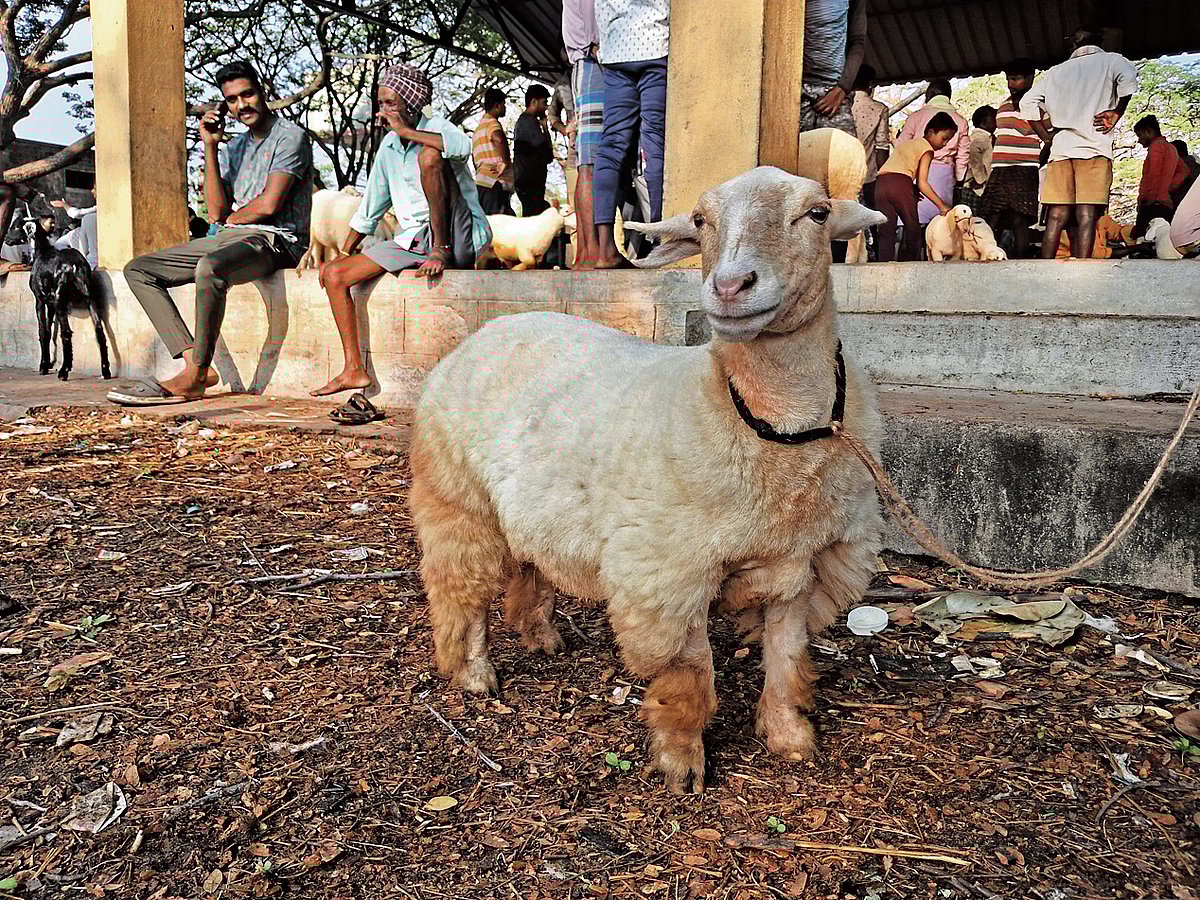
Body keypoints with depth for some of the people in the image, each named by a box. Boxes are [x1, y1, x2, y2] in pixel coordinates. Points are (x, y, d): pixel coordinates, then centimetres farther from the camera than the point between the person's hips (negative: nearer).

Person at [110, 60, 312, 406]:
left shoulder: (290, 137, -3)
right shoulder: (234, 148, 21)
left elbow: (269, 205, -14)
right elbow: (217, 211, 8)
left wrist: (231, 218, 6)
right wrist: (210, 148, 4)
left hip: (275, 239, -9)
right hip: (232, 237, 9)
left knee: (210, 268, -40)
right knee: (138, 270, 1)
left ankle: (194, 377, -27)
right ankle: (195, 364, -18)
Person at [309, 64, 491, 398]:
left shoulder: (435, 128, -3)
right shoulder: (388, 145, 16)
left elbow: (463, 146, -31)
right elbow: (370, 207, 24)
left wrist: (405, 130, -19)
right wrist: (344, 253, 21)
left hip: (458, 238, -7)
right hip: (410, 242, 7)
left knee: (429, 157, -26)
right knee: (334, 274, -5)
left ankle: (440, 253, -20)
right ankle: (354, 369, -8)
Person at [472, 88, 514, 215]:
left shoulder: (479, 127, 26)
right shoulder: (492, 122, -4)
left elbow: (474, 158, 32)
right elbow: (499, 139, -28)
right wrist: (506, 163, -20)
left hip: (482, 182, 10)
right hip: (495, 184, -10)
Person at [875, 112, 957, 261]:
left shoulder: (908, 143, 32)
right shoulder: (927, 148, 7)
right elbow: (922, 183, -1)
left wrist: (913, 194, 14)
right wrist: (941, 205, 1)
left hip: (880, 183, 7)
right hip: (900, 183, -7)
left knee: (886, 233, 3)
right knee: (913, 230, 5)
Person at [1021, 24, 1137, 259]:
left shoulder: (1057, 71, 20)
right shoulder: (1110, 61, 10)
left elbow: (1028, 103, 12)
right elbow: (1128, 78, -12)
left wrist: (1046, 136, 16)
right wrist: (1115, 115, -2)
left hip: (1060, 149, 3)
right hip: (1095, 148, -3)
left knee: (1056, 217, -1)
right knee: (1087, 214, -10)